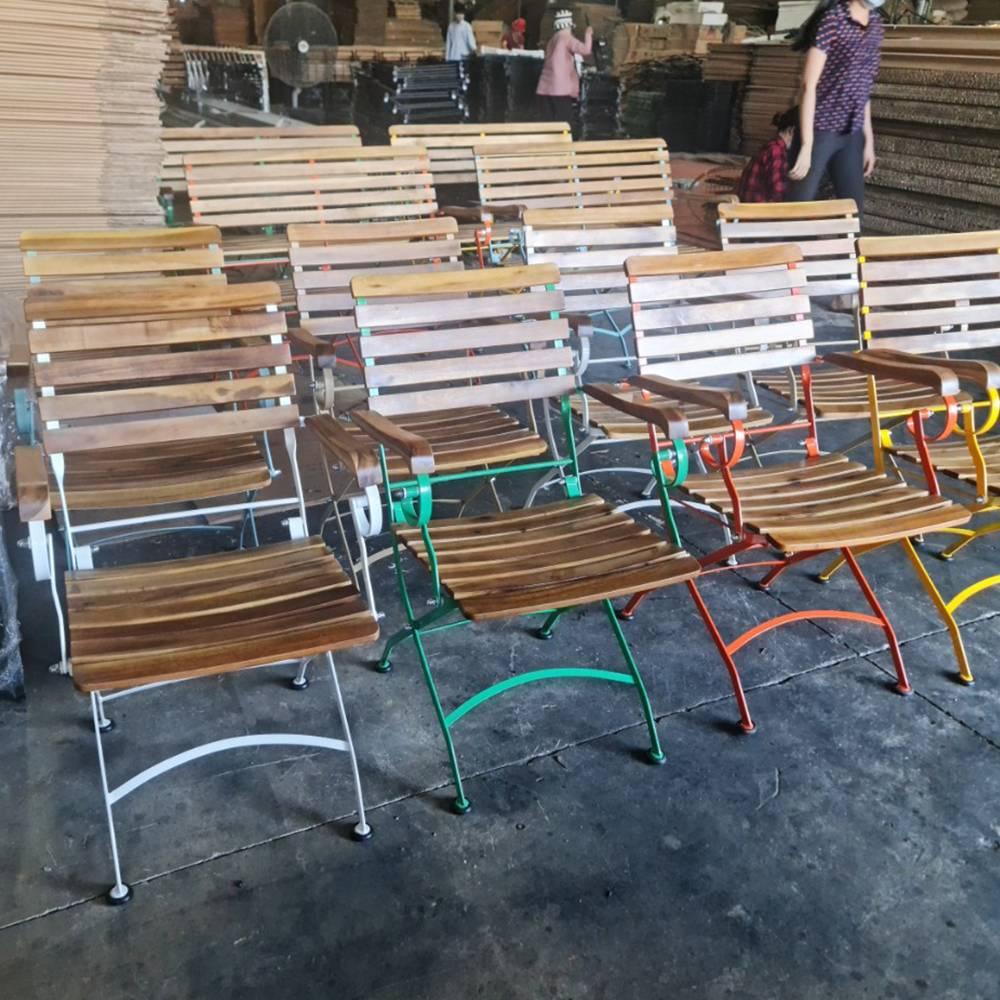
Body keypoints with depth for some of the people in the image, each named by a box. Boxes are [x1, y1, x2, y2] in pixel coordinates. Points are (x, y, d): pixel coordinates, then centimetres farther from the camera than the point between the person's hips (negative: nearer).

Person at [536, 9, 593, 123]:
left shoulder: (552, 40, 21)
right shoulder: (567, 38, -4)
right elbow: (586, 50, -16)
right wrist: (588, 35, -1)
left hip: (545, 88, 8)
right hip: (561, 88, -8)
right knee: (563, 124, -7)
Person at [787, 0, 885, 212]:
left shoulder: (876, 25, 9)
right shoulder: (832, 20, -12)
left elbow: (863, 87, 16)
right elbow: (809, 85, -16)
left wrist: (868, 139, 15)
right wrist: (806, 145, -21)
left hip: (852, 135, 7)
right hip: (820, 131, -7)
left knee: (854, 207, 8)